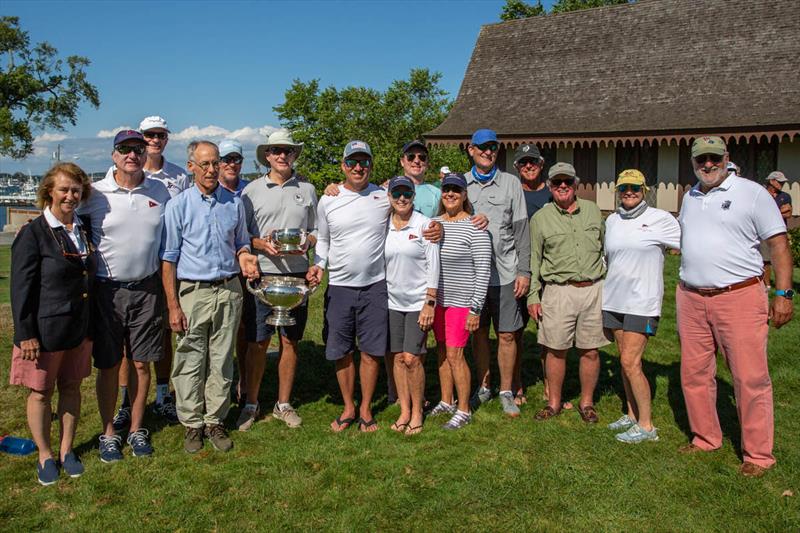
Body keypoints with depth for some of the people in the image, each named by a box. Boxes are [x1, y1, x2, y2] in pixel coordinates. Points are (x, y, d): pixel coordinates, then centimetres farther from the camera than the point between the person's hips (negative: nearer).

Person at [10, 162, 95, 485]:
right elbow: (21, 288, -12)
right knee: (41, 392, 9)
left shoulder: (84, 230, 7)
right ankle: (45, 456, 24)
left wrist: (92, 324, 14)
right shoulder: (33, 233, -11)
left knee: (71, 386, 14)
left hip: (79, 326, 5)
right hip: (45, 329, -5)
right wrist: (26, 334, -15)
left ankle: (66, 450, 29)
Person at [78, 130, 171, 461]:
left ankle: (136, 429, 25)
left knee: (142, 363, 9)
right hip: (107, 289, -2)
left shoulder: (160, 191, 3)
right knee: (108, 365, 7)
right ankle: (109, 432, 24)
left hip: (147, 288, 2)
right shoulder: (95, 194, -5)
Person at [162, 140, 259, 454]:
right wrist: (173, 306, -8)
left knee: (221, 361, 9)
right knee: (190, 362, 3)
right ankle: (192, 424, 18)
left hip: (229, 290, 3)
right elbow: (168, 259, -3)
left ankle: (214, 421, 21)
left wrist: (244, 257, -6)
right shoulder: (178, 206, -2)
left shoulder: (234, 203, 8)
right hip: (193, 292, -2)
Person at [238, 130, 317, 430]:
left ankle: (283, 404, 21)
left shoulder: (307, 190, 10)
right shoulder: (252, 190, 4)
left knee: (290, 341, 8)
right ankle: (251, 404, 17)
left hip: (297, 274, 2)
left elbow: (316, 232, 14)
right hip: (263, 273, -2)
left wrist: (305, 242, -7)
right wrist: (262, 244, -14)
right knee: (257, 343, 2)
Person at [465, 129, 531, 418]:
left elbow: (521, 229, 2)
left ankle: (506, 391, 17)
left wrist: (524, 271, -3)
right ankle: (484, 386, 26)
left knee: (507, 334, 3)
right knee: (478, 332, 10)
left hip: (504, 272, -1)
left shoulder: (511, 183, 3)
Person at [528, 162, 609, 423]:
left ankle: (587, 402, 23)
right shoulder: (540, 218, 3)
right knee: (556, 350, 3)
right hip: (559, 291, -2)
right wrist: (533, 296, 0)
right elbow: (533, 260, 4)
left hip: (594, 289, 2)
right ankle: (554, 402, 20)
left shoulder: (593, 210, 10)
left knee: (590, 351, 6)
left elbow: (605, 248, 17)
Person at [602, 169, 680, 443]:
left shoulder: (660, 219, -6)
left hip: (642, 300, -6)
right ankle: (632, 415, 25)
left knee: (630, 362, -10)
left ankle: (646, 426, 3)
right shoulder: (612, 220, 10)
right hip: (614, 298, 6)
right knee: (625, 360, 12)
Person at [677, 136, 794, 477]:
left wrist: (783, 293, -10)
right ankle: (705, 439, 27)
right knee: (694, 374, 11)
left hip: (740, 297, -5)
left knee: (750, 378, -2)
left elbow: (778, 244, -4)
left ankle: (758, 454, 11)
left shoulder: (752, 193, -2)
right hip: (691, 299, 6)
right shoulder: (689, 197, 14)